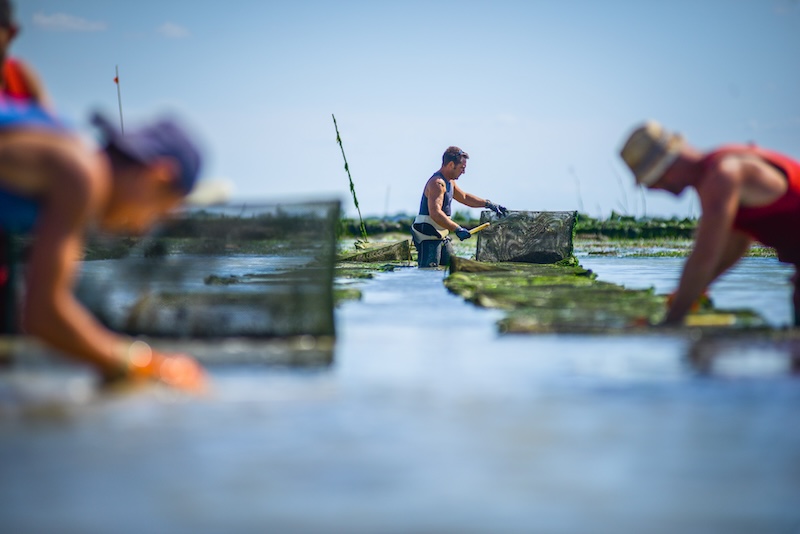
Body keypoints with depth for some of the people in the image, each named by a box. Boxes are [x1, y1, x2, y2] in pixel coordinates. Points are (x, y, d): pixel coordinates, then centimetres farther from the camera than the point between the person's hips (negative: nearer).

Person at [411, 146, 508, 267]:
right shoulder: (437, 183, -19)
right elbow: (435, 213, -30)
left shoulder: (449, 182, 16)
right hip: (428, 238, -11)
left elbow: (464, 197, 32)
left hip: (442, 237, 11)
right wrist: (457, 229, -33)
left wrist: (489, 204, 26)